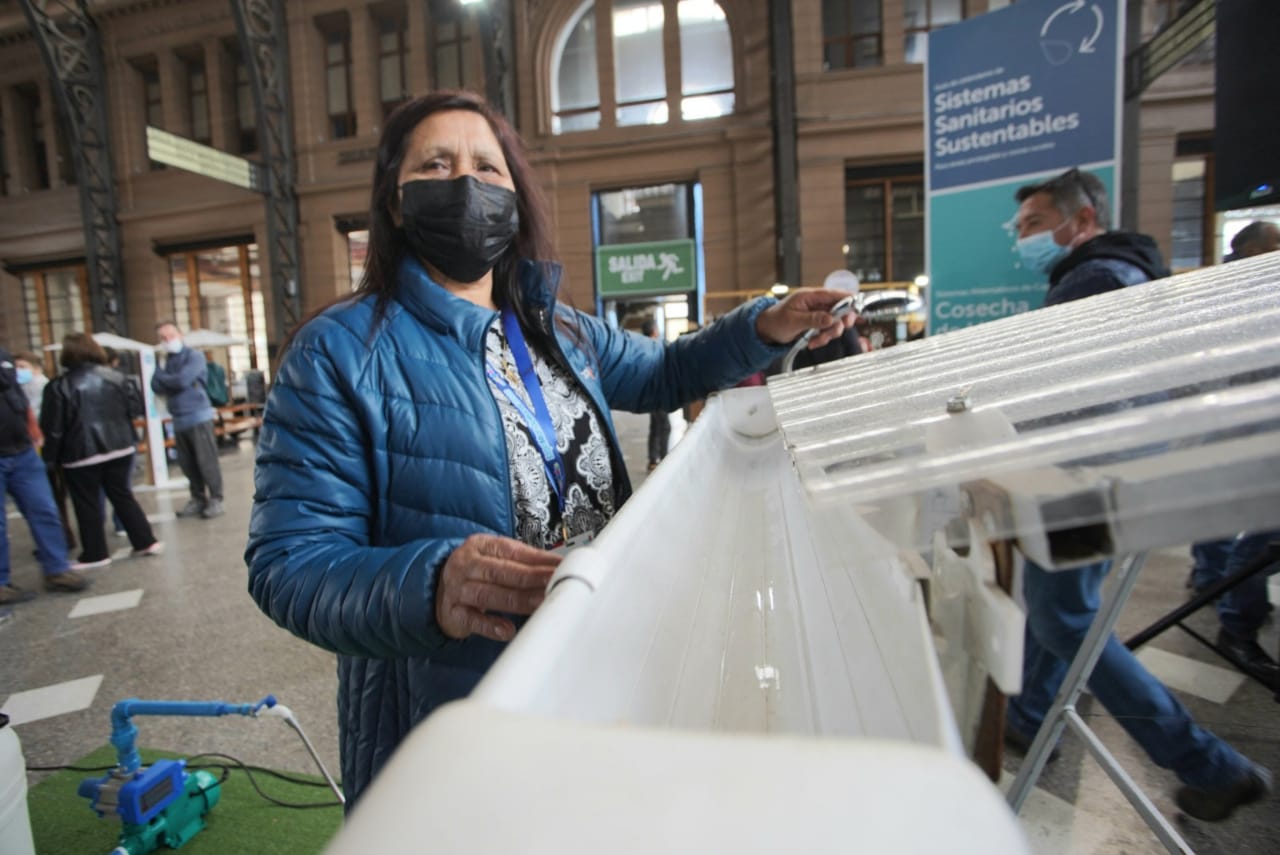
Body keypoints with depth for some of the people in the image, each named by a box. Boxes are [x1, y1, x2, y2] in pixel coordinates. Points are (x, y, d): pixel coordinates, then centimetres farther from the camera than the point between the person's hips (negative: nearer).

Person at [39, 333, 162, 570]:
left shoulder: (59, 386, -10)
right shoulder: (116, 376, 1)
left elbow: (53, 427, -9)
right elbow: (135, 408, 5)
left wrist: (50, 456, 3)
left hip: (81, 453, -4)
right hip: (119, 447, 4)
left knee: (87, 505, 7)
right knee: (122, 495, 15)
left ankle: (95, 554, 14)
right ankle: (146, 542, 15)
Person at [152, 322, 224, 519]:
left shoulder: (194, 356, -4)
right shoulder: (166, 361, 16)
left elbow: (182, 380, -17)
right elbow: (157, 387, 5)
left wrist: (162, 376, -1)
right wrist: (169, 380, -12)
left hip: (198, 416, -7)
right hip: (179, 420, 7)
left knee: (206, 460, -6)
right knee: (187, 464, 10)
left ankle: (216, 500, 0)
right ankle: (198, 499, 19)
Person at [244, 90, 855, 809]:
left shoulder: (556, 328, 6)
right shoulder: (340, 351, -12)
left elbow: (662, 372, 19)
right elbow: (290, 565, -17)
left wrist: (765, 327, 4)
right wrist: (429, 584, -37)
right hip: (447, 717, -5)